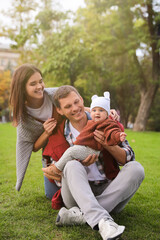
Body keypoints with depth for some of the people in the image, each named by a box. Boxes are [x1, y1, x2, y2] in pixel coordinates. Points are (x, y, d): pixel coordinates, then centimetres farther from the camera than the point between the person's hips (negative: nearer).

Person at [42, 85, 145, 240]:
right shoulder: (58, 135, 5)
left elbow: (128, 158, 1)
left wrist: (108, 145, -18)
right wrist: (52, 172, -14)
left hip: (109, 192, 1)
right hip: (78, 192, -1)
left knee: (136, 168, -24)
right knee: (72, 165, -28)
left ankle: (79, 215, -31)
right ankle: (101, 221, -44)